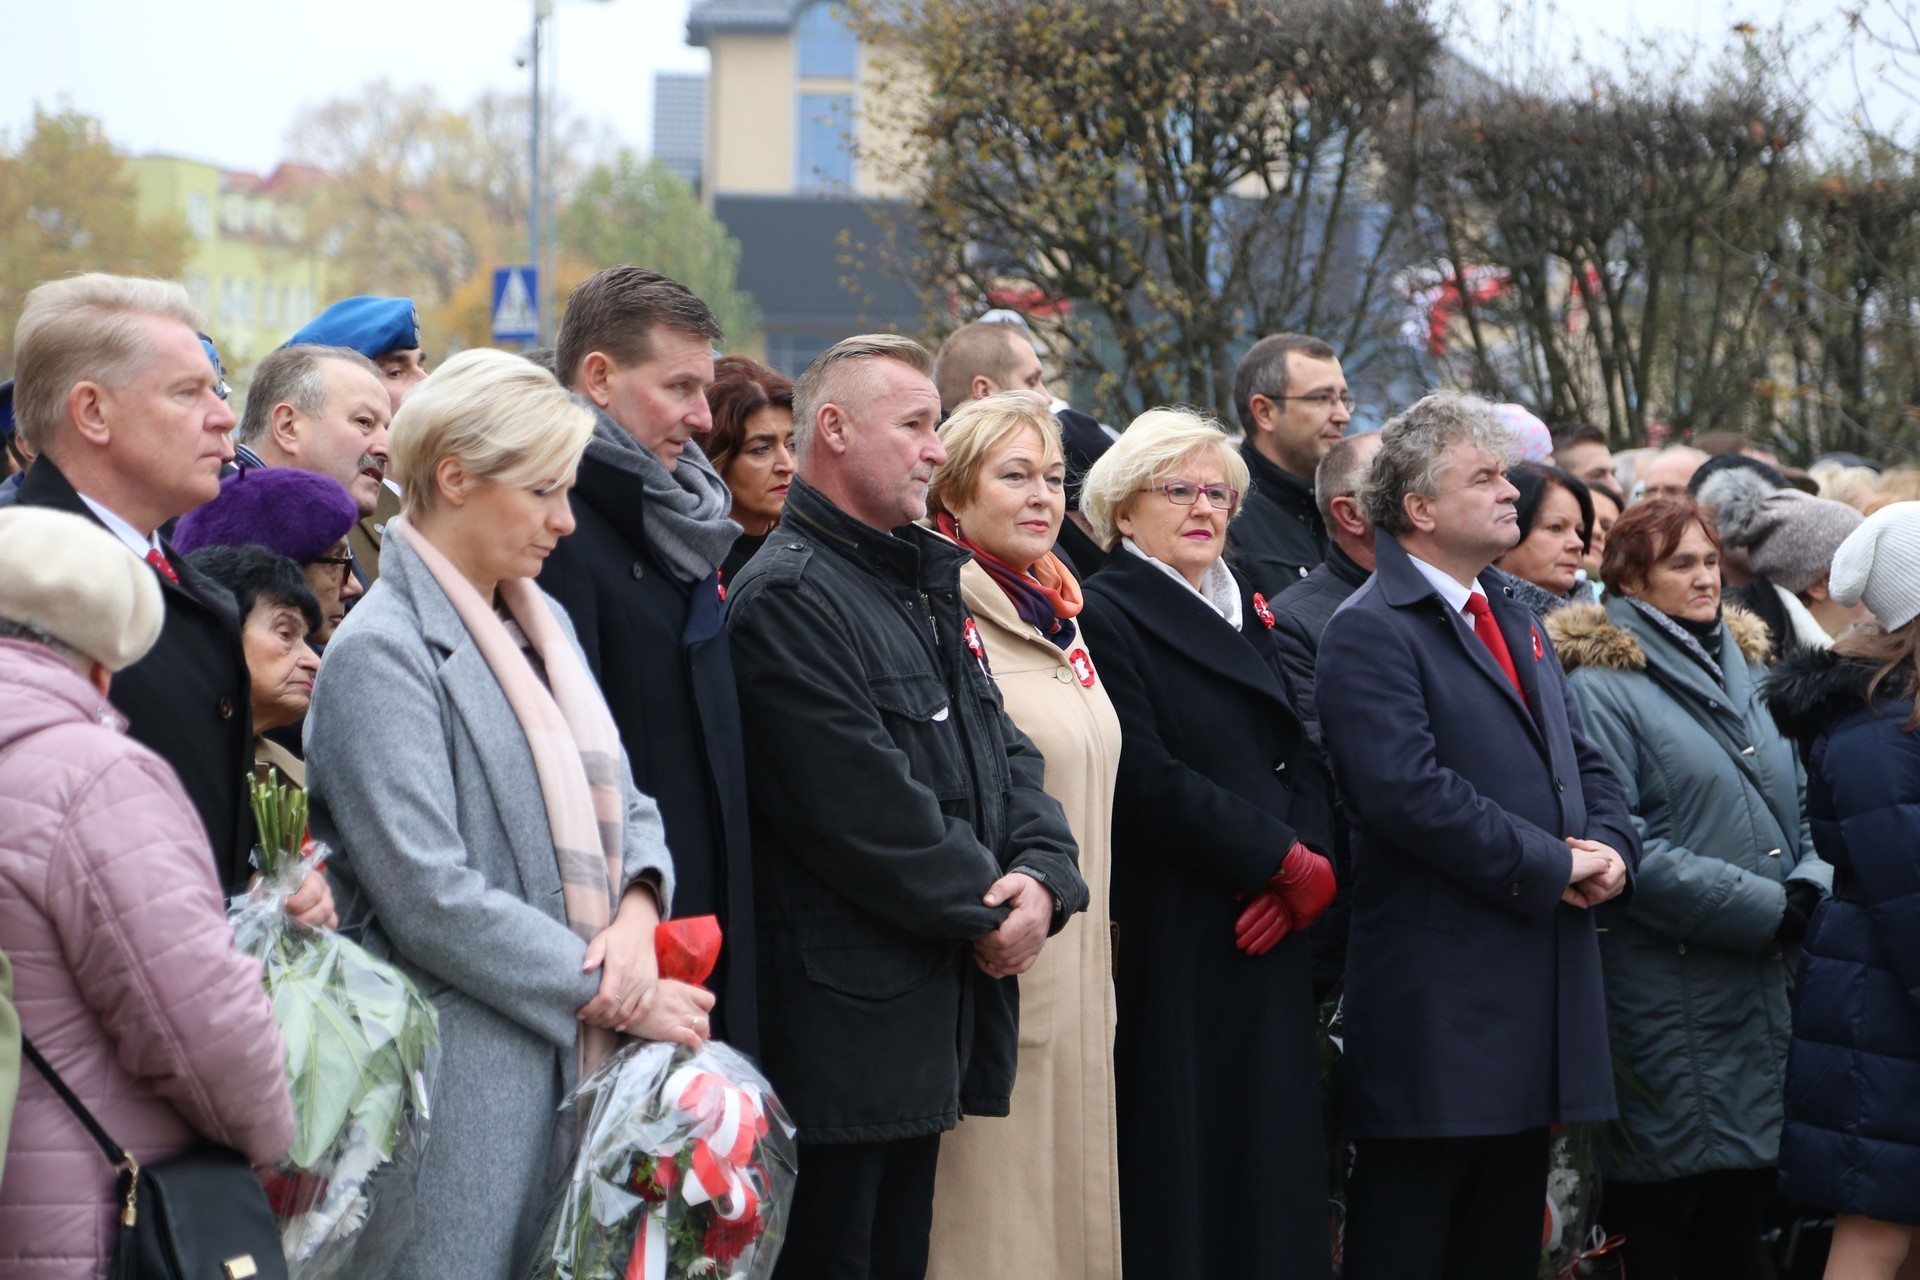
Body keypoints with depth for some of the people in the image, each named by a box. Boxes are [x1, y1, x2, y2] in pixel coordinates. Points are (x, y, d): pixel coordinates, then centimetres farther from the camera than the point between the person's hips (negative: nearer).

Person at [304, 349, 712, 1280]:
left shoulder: (541, 623, 17)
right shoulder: (379, 653, -11)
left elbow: (620, 806, 19)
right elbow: (430, 898, -17)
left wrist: (636, 917, -4)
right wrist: (611, 993, -13)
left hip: (581, 1063, 8)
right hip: (468, 1087, -8)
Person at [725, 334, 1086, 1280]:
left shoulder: (929, 588, 18)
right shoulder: (787, 597, -13)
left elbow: (1006, 755, 17)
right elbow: (862, 804, -20)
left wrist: (1042, 874, -3)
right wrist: (985, 912, -11)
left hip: (936, 1015, 9)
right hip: (842, 1020, -9)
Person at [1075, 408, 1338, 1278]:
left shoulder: (1248, 616, 17)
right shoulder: (1105, 616, -6)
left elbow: (1302, 759, 12)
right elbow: (1146, 781, -15)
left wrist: (1308, 865, -7)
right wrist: (1288, 861, -12)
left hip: (1269, 940, 7)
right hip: (1172, 941, -7)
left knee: (1274, 1173, 5)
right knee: (1180, 1170, -5)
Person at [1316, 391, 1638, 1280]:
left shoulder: (1514, 622, 19)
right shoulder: (1370, 633, -10)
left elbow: (1582, 762, 20)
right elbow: (1407, 790, -21)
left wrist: (1609, 848, -1)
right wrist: (1549, 866, -16)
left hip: (1537, 997, 9)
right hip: (1437, 998, -8)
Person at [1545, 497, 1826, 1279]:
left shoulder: (1746, 671, 15)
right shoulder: (1602, 688, -8)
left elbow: (1798, 800, 19)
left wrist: (1810, 887, -3)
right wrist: (1764, 910, -16)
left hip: (1768, 993, 7)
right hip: (1668, 998, -6)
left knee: (1736, 1217, 9)